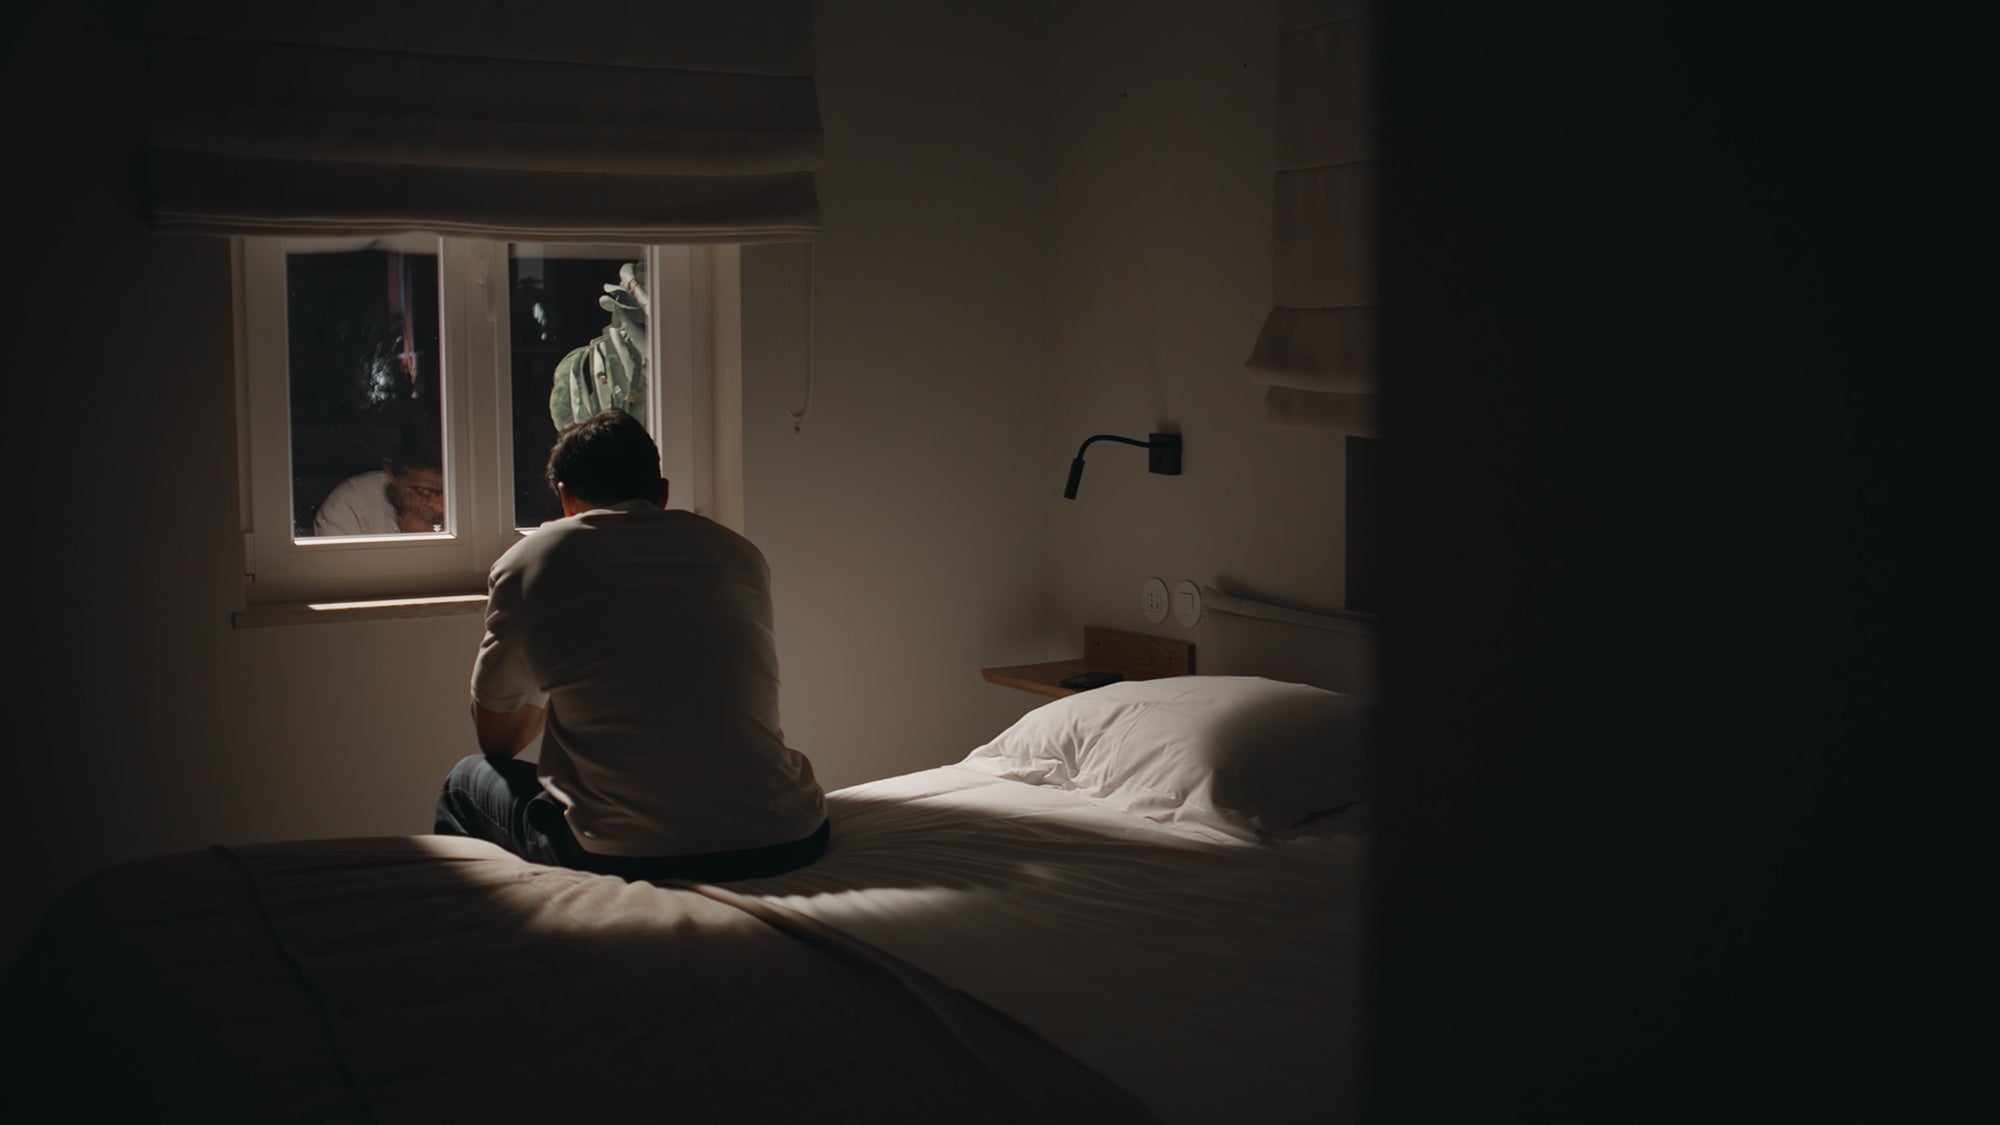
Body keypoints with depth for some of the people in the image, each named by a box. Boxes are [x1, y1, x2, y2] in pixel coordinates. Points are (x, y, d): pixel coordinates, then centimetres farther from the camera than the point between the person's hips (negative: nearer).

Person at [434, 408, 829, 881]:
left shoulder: (527, 562, 4)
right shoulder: (740, 553, 13)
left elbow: (496, 739, 15)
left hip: (625, 858, -3)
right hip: (786, 842, 4)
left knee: (466, 782, 25)